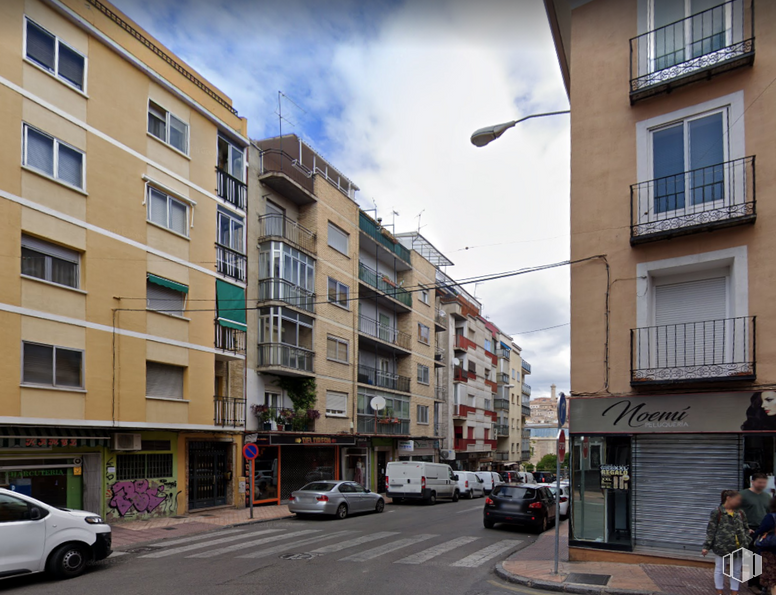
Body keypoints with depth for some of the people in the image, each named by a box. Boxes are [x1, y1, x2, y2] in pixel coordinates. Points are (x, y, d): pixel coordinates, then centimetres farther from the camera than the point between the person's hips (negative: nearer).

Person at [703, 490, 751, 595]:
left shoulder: (740, 513, 6)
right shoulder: (717, 512, -8)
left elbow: (746, 529, 14)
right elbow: (711, 530, -7)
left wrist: (746, 543, 2)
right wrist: (706, 546, -8)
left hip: (737, 547, 4)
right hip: (721, 546, -4)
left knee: (736, 570, 12)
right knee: (720, 570, 9)